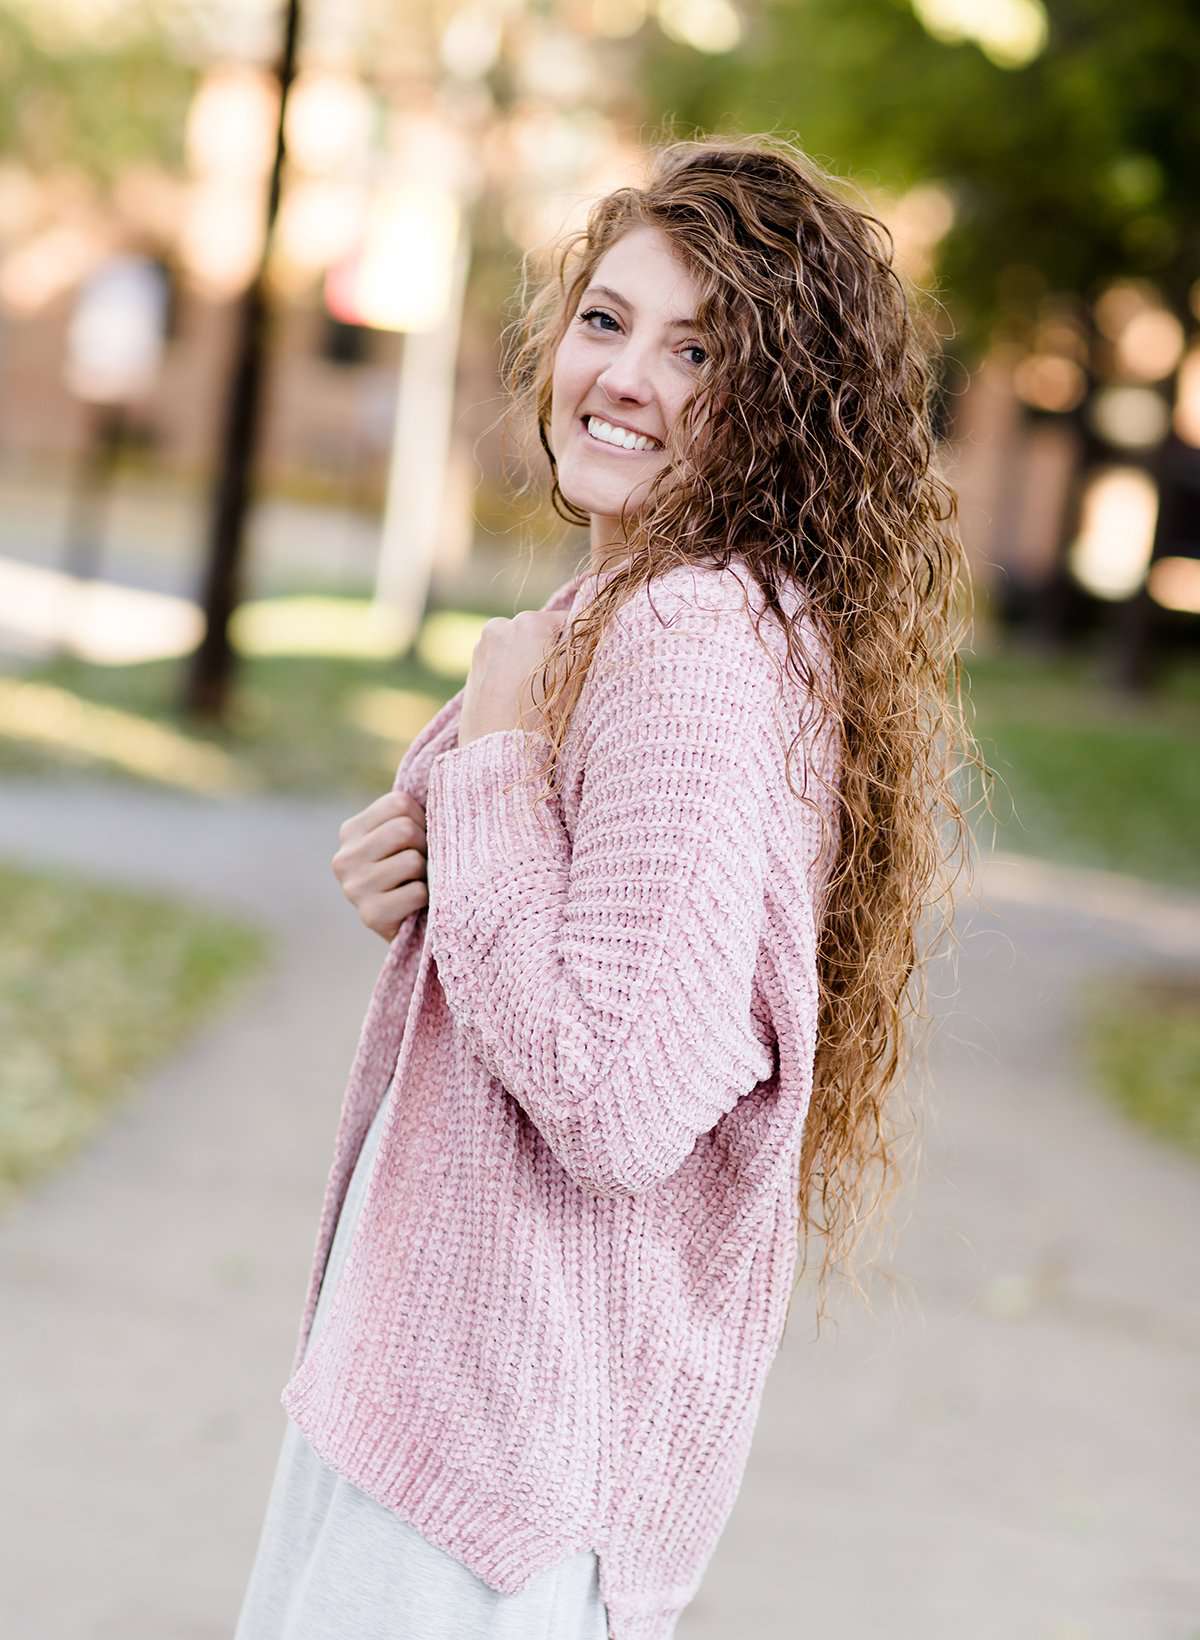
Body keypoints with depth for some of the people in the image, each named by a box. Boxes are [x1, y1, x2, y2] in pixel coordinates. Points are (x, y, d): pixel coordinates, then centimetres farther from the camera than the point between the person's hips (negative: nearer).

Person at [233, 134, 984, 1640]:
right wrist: (432, 890, 2)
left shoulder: (702, 649, -22)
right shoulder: (625, 609, 10)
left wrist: (493, 754, -19)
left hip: (512, 1409, -10)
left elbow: (615, 1106, -28)